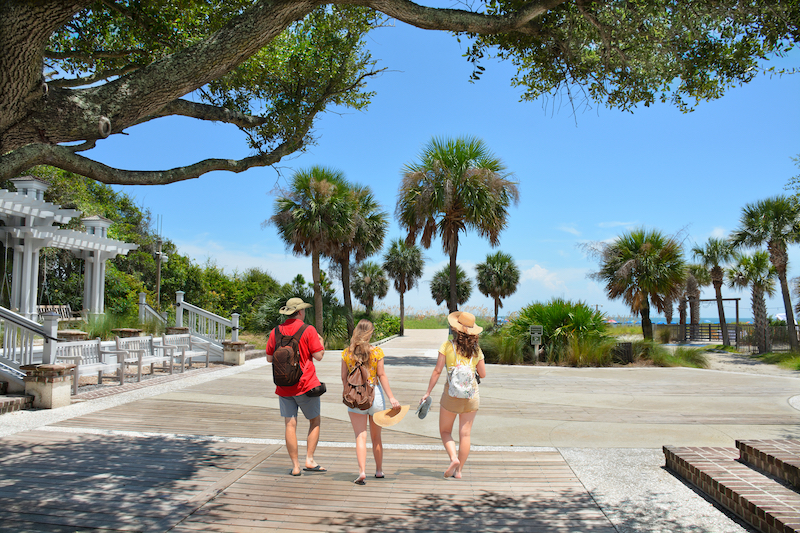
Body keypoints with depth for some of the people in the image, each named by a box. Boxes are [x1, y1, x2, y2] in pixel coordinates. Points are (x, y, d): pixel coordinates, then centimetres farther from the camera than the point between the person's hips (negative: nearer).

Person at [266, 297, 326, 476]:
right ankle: (309, 460, 7)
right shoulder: (308, 330, -9)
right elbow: (318, 355, -10)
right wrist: (321, 342, 10)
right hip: (306, 384, -3)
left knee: (290, 425, 6)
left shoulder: (276, 332, 3)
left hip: (283, 386, 3)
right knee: (315, 421, 12)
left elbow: (269, 358, 9)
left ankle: (295, 466, 9)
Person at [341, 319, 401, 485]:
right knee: (376, 437, 15)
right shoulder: (377, 352, -5)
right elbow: (382, 375, -6)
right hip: (375, 395, 1)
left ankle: (362, 471, -16)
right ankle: (379, 470, 28)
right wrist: (391, 398, -3)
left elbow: (344, 377, 4)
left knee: (360, 436, -1)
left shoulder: (346, 353, -1)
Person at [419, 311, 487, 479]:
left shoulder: (447, 346, -9)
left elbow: (437, 371, -10)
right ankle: (459, 470, 12)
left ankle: (453, 458, -7)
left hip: (451, 396, -2)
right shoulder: (476, 350, -2)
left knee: (445, 431, 14)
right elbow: (483, 374, 6)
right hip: (471, 396, 2)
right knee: (465, 434, 9)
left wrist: (427, 393, -4)